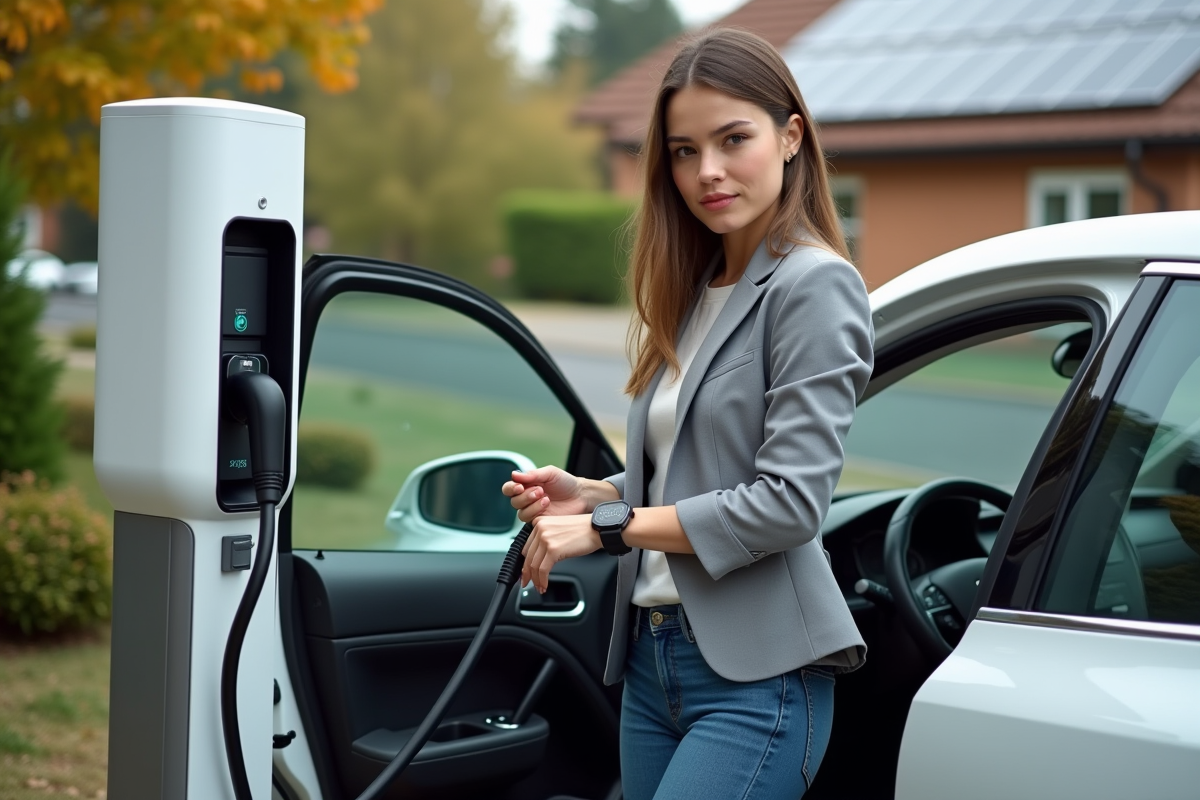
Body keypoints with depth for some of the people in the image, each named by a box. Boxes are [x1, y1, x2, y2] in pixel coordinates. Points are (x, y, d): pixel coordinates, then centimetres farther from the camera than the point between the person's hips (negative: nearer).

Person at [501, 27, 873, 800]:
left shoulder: (815, 287, -9)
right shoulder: (694, 290, 14)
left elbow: (788, 501, -17)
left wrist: (608, 526, -12)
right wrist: (587, 494, 1)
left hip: (755, 676, -8)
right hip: (653, 657, 8)